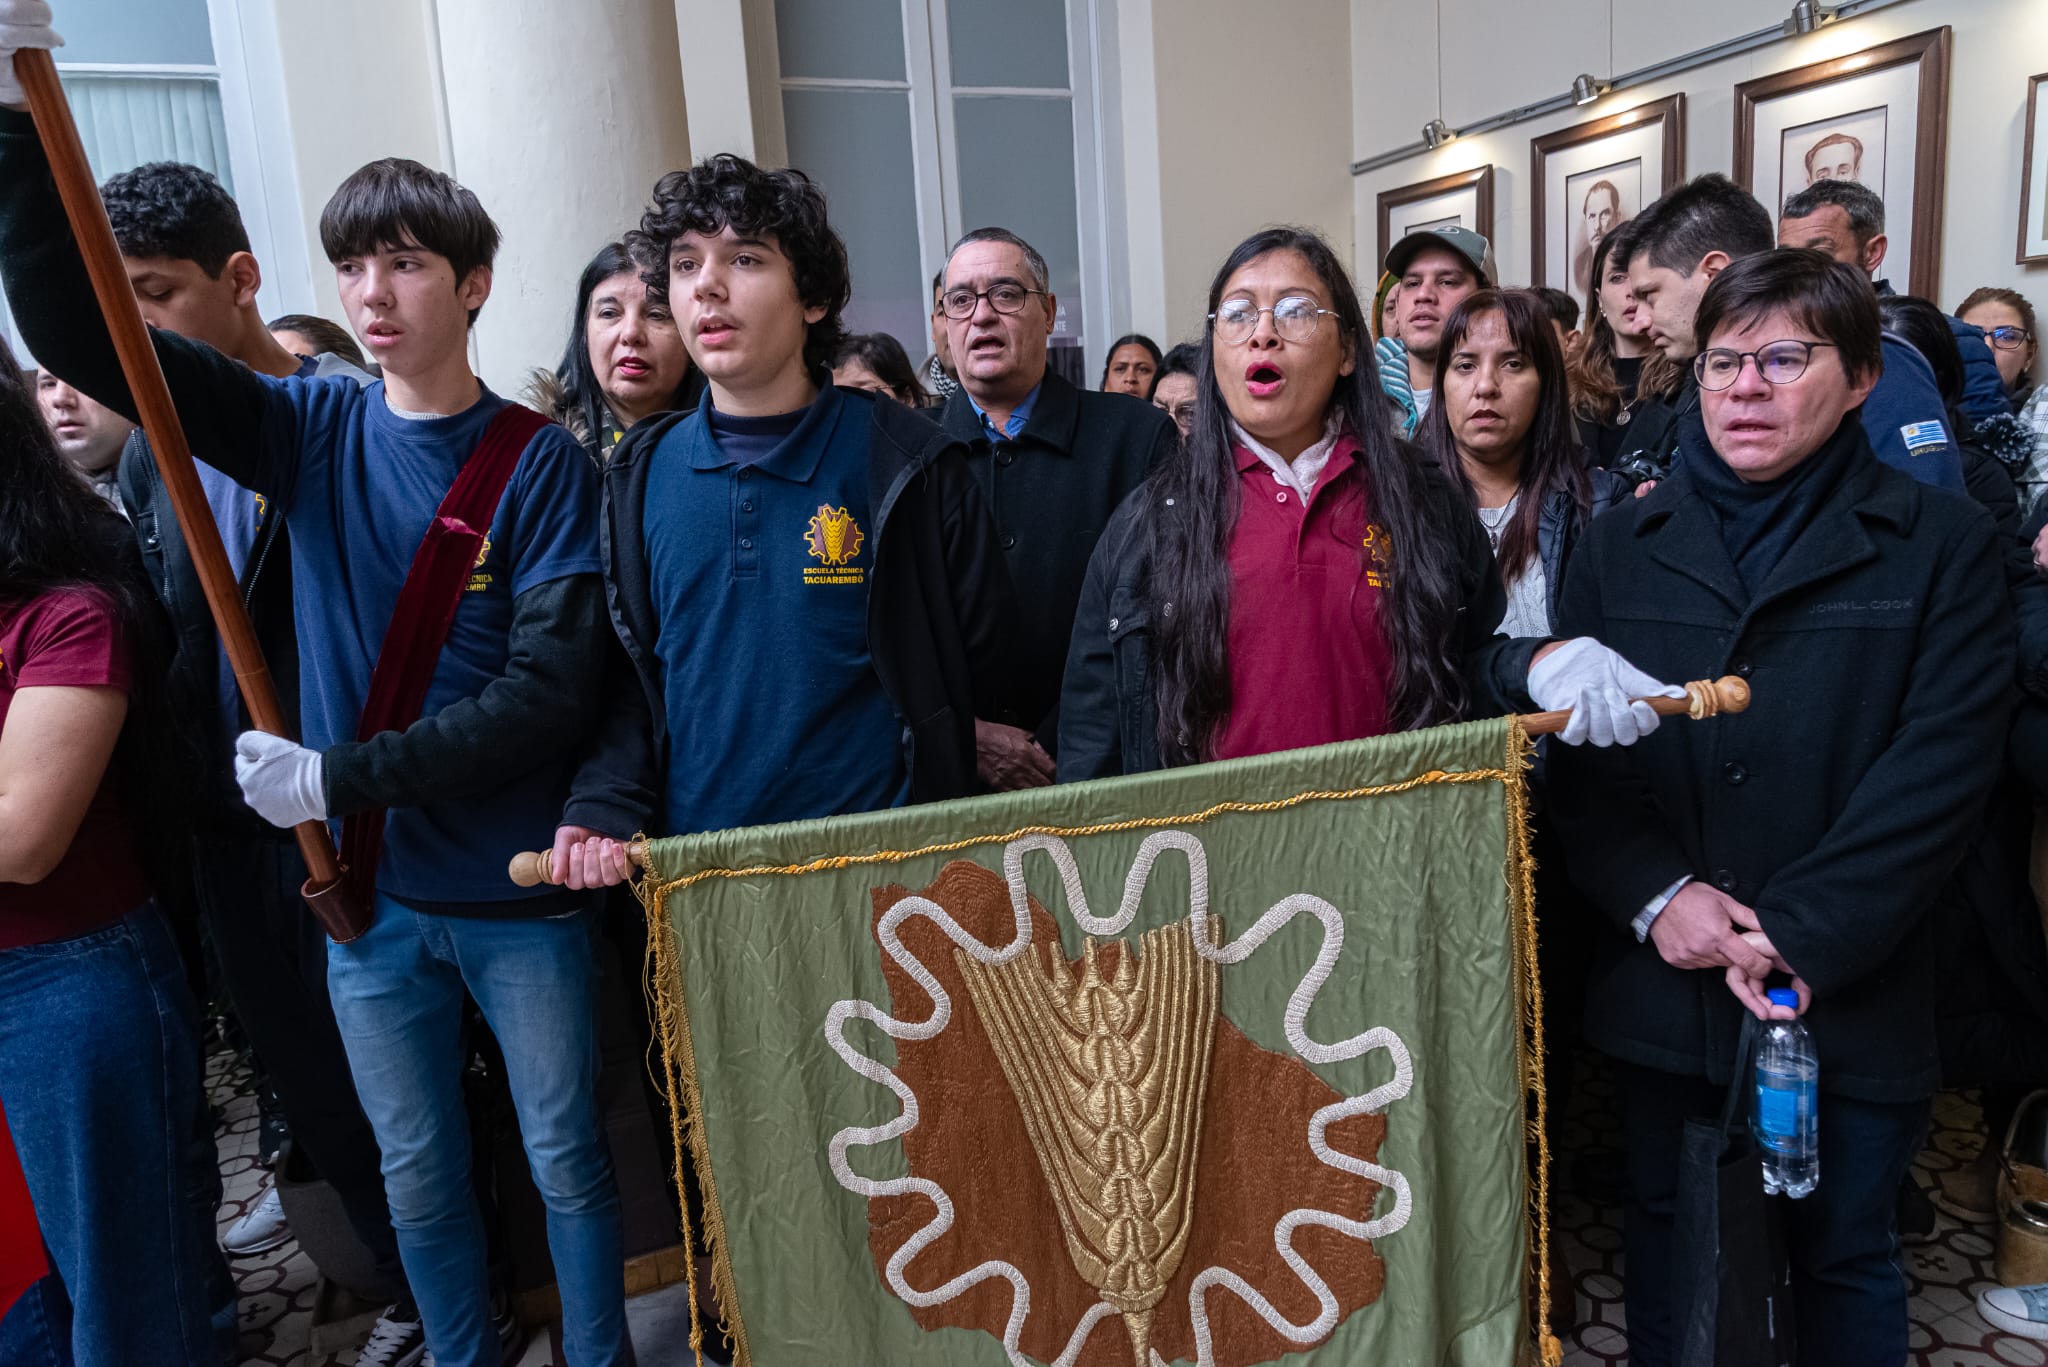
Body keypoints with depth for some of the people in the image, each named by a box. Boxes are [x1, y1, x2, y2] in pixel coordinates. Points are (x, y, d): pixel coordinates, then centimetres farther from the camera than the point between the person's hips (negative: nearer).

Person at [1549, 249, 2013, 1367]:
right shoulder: (1624, 543, 5)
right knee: (1666, 1234, 17)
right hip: (1663, 979, 2)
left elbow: (1942, 766, -9)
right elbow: (1570, 748, 0)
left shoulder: (1941, 545, -1)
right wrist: (1657, 895, -13)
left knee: (1845, 1255, 15)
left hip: (1851, 992, -1)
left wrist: (1800, 935, -16)